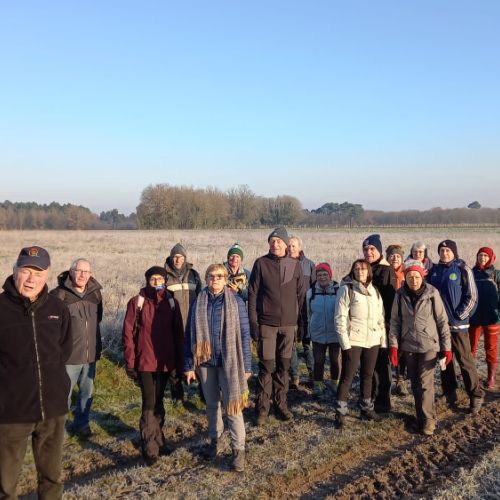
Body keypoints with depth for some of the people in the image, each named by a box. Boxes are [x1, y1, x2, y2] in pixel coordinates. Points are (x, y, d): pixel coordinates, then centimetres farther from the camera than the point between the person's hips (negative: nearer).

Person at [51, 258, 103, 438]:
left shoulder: (95, 293, 5)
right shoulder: (59, 294, -11)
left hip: (91, 355, 5)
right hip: (68, 355, -5)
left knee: (87, 392, 16)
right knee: (64, 394, 2)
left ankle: (81, 424, 33)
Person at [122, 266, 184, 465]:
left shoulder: (171, 303, 3)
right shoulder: (137, 302, -6)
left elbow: (178, 334, 6)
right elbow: (128, 333, -5)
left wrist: (179, 363, 5)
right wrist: (129, 362, -7)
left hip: (165, 362, 3)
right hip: (145, 362, -3)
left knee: (158, 402, 16)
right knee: (149, 404, -4)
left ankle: (156, 438, 32)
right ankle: (150, 449, 5)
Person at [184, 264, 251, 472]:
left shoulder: (236, 302, -6)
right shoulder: (199, 303, 1)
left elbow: (244, 335, -5)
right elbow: (190, 335, 4)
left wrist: (246, 366, -5)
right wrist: (189, 365, 2)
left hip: (229, 362, -3)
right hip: (205, 362, 3)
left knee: (232, 406, -2)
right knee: (211, 404, 17)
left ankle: (238, 449, 9)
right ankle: (214, 439, 35)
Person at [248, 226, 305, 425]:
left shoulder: (295, 264, 4)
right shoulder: (261, 263, -2)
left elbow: (300, 293, 9)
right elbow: (252, 294, -3)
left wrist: (297, 318, 7)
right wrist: (253, 322, -7)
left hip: (288, 324, 2)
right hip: (266, 323, -2)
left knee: (284, 366, 10)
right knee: (266, 366, -2)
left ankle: (281, 404, 22)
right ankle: (262, 408, 9)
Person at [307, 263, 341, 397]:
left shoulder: (338, 290, -8)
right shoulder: (311, 292, 0)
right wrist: (309, 330, 16)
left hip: (335, 333, -1)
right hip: (318, 334, 1)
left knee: (335, 360, 13)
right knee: (318, 360, 7)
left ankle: (335, 383, 31)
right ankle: (318, 384, 22)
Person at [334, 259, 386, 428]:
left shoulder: (375, 291, 11)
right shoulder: (346, 289, -6)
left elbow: (381, 317, 14)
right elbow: (340, 318, -10)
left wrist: (383, 340, 10)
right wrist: (345, 342, -15)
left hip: (373, 341, 5)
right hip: (353, 341, -5)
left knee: (368, 376, 14)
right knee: (347, 376, -2)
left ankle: (366, 408, 26)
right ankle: (340, 412, 5)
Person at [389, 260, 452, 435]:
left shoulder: (432, 293, -9)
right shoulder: (400, 295, -3)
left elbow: (442, 321, -5)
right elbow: (395, 321, 1)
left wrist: (446, 347, -5)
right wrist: (393, 345, -5)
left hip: (429, 345, -3)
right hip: (408, 346, 3)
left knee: (426, 383, -6)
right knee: (415, 383, 11)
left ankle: (428, 419, 7)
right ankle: (422, 415, 25)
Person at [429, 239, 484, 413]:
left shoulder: (462, 269, -6)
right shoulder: (434, 270, 8)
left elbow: (472, 296, -7)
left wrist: (459, 315, -11)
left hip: (457, 324, -5)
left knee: (465, 360, -3)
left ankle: (476, 396, 7)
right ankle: (450, 393, 24)